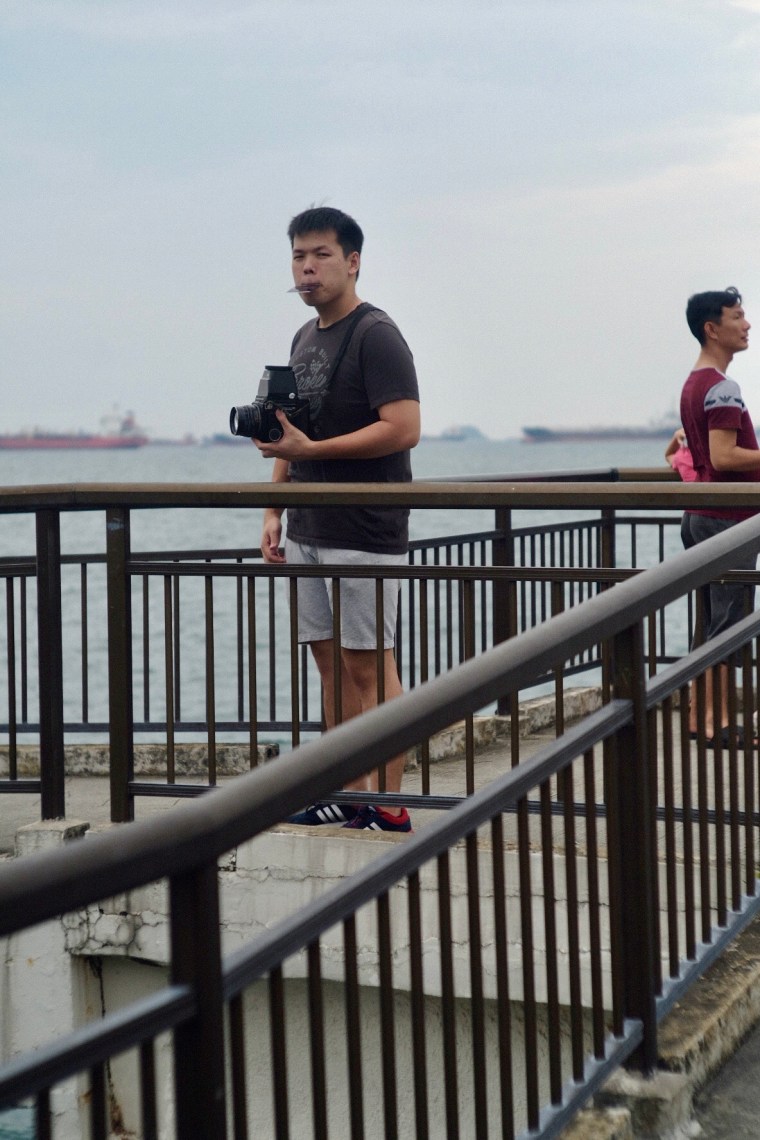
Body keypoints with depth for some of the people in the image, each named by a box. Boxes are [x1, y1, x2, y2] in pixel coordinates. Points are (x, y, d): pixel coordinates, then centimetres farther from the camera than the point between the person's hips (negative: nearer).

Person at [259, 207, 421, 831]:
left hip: (365, 532, -8)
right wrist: (273, 512, 15)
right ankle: (348, 795, 17)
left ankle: (390, 810, -3)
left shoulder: (375, 335, -10)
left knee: (369, 666, -7)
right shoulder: (305, 338, 17)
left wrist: (310, 450, -22)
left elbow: (404, 428, -20)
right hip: (309, 531, 8)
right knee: (331, 662, 10)